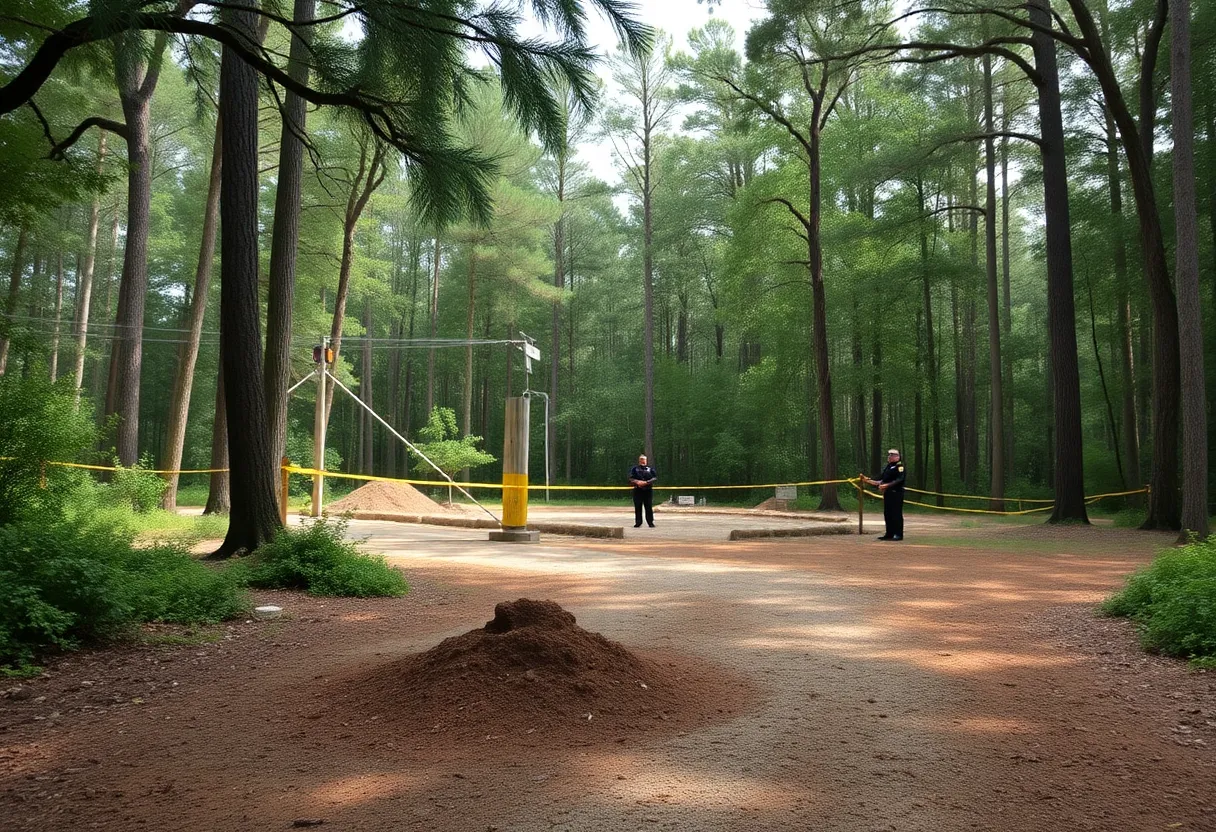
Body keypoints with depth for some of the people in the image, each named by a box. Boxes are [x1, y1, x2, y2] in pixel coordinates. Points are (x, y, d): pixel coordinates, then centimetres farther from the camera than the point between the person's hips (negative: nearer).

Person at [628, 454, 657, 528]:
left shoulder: (650, 469, 9)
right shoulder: (634, 469, 10)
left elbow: (655, 478, -2)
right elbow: (630, 478, 2)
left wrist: (646, 482, -15)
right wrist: (637, 482, -17)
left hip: (648, 490, 0)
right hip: (637, 490, 0)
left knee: (649, 507, -2)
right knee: (638, 507, 1)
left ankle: (650, 522, 4)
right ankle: (638, 522, 9)